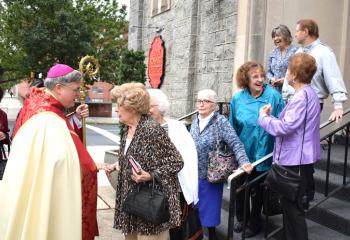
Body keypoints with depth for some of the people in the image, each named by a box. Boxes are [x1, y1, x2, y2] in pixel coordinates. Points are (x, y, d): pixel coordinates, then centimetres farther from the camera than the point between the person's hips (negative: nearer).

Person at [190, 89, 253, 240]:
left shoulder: (221, 122, -11)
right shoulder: (195, 121, 7)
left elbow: (235, 144, -20)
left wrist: (244, 162, -35)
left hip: (210, 175, -5)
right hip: (193, 174, 5)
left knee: (208, 209, 7)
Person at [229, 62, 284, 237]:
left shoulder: (274, 96, -15)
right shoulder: (237, 99, -6)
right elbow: (232, 128, 3)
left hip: (262, 154, -2)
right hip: (241, 153, 2)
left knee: (257, 190, 15)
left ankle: (254, 223, 38)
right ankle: (242, 218, 43)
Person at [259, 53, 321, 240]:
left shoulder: (301, 96, -20)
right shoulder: (309, 93, 13)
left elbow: (285, 127, -26)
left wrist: (263, 117, -11)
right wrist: (269, 116, 6)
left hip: (295, 160, -10)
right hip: (297, 157, 10)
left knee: (292, 206, 0)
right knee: (290, 204, 20)